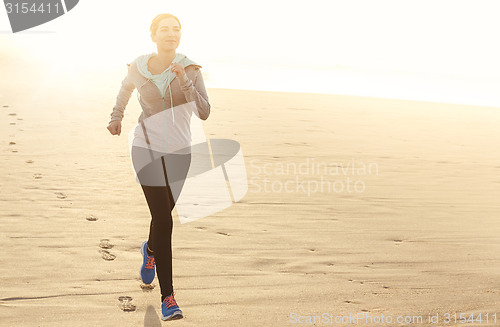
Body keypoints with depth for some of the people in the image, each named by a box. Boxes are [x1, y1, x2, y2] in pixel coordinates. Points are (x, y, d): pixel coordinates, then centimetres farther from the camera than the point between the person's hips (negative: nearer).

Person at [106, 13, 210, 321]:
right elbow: (126, 87, 23)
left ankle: (151, 250, 53)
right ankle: (168, 297, -4)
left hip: (178, 152, 1)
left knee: (163, 215, 16)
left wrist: (184, 81, -24)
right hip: (147, 149, -1)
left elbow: (204, 112, -16)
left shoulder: (190, 69, -5)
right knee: (163, 220, -11)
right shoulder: (139, 68, -2)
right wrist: (116, 116, 23)